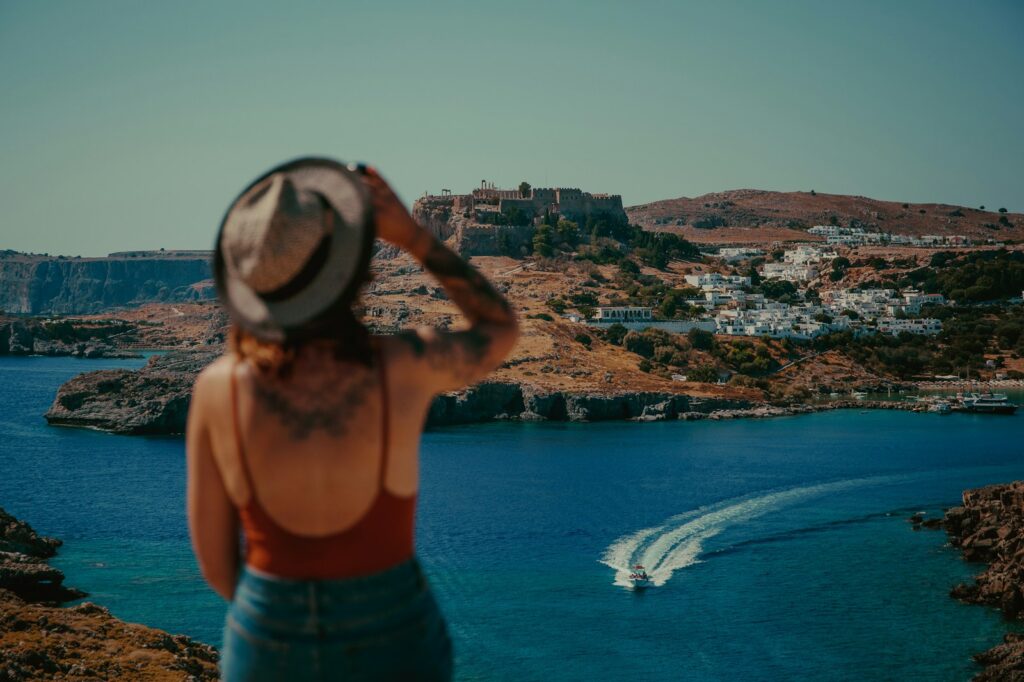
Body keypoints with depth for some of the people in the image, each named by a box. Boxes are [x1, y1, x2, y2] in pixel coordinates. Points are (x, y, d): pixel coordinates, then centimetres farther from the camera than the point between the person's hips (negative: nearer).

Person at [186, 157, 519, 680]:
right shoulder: (404, 368, -21)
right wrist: (411, 234, -8)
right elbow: (501, 330, 2)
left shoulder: (217, 387, -17)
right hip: (389, 638, -1)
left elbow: (209, 543, -4)